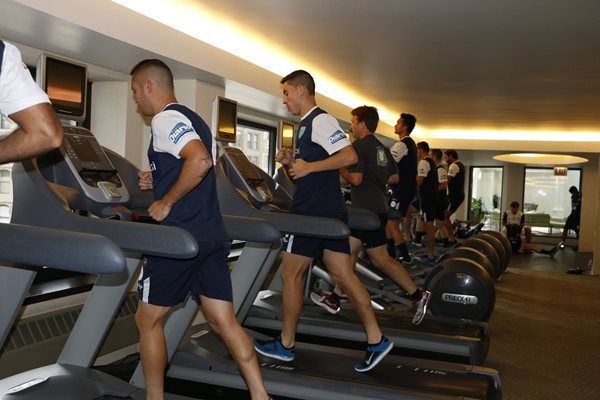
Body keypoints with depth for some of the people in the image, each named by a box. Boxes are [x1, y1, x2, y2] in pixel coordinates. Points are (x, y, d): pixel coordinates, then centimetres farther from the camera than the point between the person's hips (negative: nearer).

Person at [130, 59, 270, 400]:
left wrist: (165, 203, -18)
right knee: (224, 321, 9)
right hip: (211, 234, 9)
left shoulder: (165, 118, -10)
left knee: (148, 320, 9)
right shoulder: (193, 120, 18)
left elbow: (200, 161, -27)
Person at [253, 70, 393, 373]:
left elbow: (349, 156, -21)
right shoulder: (308, 124, 19)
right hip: (330, 211, 10)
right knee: (343, 274, 7)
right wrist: (291, 161, 10)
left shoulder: (319, 121, -11)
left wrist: (309, 167, -21)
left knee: (290, 274, 2)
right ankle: (376, 340, 8)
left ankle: (285, 344, 14)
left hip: (314, 211, -10)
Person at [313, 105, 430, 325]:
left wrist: (341, 170, -4)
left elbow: (356, 178, -21)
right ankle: (335, 298, 17)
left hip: (369, 210, -10)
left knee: (381, 259, -4)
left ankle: (418, 295, 0)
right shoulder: (382, 148, 15)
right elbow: (394, 177, 18)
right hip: (377, 206, 10)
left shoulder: (359, 146, -13)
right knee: (349, 250, 12)